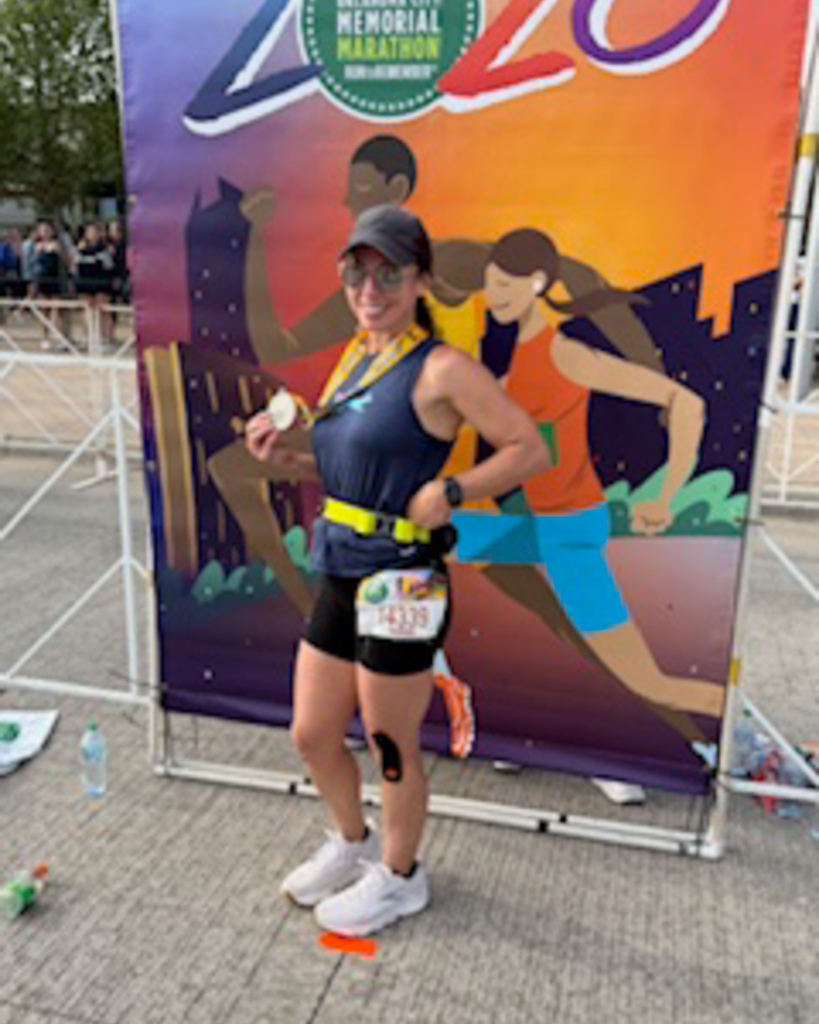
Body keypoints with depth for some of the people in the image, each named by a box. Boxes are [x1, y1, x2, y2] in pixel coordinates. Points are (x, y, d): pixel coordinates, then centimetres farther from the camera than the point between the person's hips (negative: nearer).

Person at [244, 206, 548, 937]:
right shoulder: (356, 358, 10)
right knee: (313, 736, 19)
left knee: (391, 751, 11)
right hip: (341, 582, 8)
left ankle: (399, 878, 39)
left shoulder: (441, 369, -13)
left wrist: (449, 492, -23)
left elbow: (531, 449, -13)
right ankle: (352, 844, 47)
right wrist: (286, 451, 4)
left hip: (400, 590, -8)